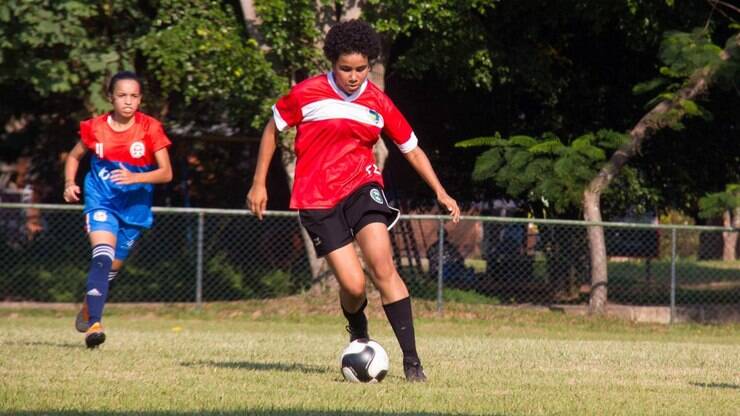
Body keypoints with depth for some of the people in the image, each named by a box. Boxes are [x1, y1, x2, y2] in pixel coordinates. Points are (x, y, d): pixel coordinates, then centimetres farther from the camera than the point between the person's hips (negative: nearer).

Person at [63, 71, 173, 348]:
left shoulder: (150, 128, -9)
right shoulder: (95, 128, -5)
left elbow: (166, 173, -13)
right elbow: (74, 157, 13)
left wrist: (135, 177, -29)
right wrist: (69, 184, -6)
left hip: (135, 206, 2)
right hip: (101, 200, -2)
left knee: (113, 265, 14)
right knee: (103, 255, -26)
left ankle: (88, 306, 44)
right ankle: (94, 323, -32)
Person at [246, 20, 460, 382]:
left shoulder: (378, 103, 2)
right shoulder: (307, 94, -5)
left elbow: (411, 149, 13)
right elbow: (273, 129, 10)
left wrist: (440, 193, 5)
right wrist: (259, 184, 9)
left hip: (361, 186, 1)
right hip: (317, 199, -1)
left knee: (382, 266, -21)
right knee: (353, 285, -11)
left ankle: (412, 361, -20)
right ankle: (357, 332, 27)